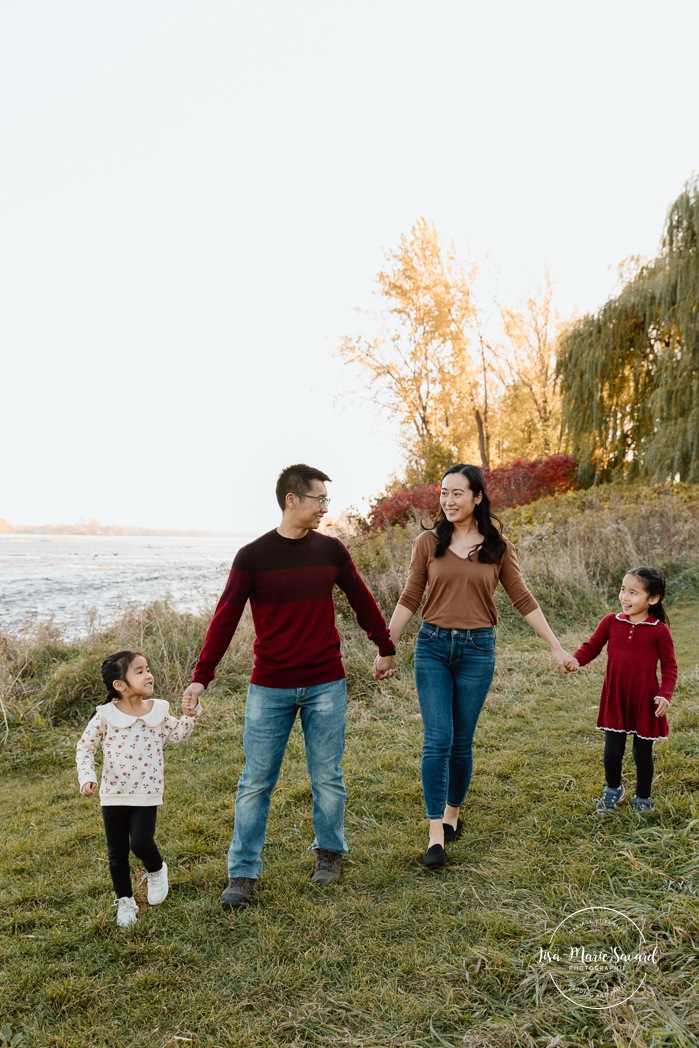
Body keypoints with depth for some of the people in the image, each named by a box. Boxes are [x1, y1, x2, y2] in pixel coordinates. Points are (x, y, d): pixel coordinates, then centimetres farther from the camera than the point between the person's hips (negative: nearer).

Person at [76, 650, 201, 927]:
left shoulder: (158, 711, -2)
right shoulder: (105, 715, -10)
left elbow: (177, 735, 13)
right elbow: (84, 748, 0)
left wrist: (189, 714, -2)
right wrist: (86, 776, -12)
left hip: (146, 795, 0)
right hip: (113, 795, 0)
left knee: (141, 844, -13)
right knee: (117, 853, 9)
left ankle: (157, 871, 21)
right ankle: (125, 902, 31)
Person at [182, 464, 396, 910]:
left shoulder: (331, 550, 2)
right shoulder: (252, 556, -6)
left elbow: (362, 601, 13)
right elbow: (225, 618, -8)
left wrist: (386, 648, 21)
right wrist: (202, 677, -13)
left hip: (326, 685, 2)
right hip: (270, 689, -1)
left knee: (328, 777, 11)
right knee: (256, 783, 5)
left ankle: (330, 853, 32)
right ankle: (243, 873, 18)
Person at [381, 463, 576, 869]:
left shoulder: (498, 546, 2)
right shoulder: (428, 542, 1)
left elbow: (523, 600, 6)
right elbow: (409, 599, 4)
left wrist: (557, 647, 5)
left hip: (477, 649, 0)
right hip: (432, 646, 0)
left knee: (462, 741, 9)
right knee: (437, 740, -6)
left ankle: (453, 812, 31)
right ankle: (436, 835, -1)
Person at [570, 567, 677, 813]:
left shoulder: (659, 631, -10)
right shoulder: (611, 622, -3)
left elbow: (669, 666, -4)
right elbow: (591, 647, -1)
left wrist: (665, 695, -16)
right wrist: (575, 660, -21)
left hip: (645, 702, -2)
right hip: (615, 700, 2)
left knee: (643, 754, 12)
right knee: (612, 751, 8)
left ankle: (642, 798, 35)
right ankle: (613, 789, 36)